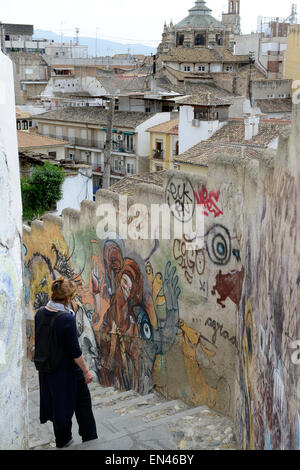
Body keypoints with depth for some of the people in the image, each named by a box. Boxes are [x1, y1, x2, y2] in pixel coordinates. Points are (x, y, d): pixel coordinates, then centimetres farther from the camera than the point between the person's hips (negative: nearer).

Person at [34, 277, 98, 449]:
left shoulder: (40, 314, -5)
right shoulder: (67, 318, -26)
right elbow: (75, 351, -22)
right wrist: (86, 371, -11)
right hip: (68, 370, -7)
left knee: (56, 403, 20)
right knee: (82, 403, 13)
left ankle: (62, 440, 33)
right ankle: (89, 437, 25)